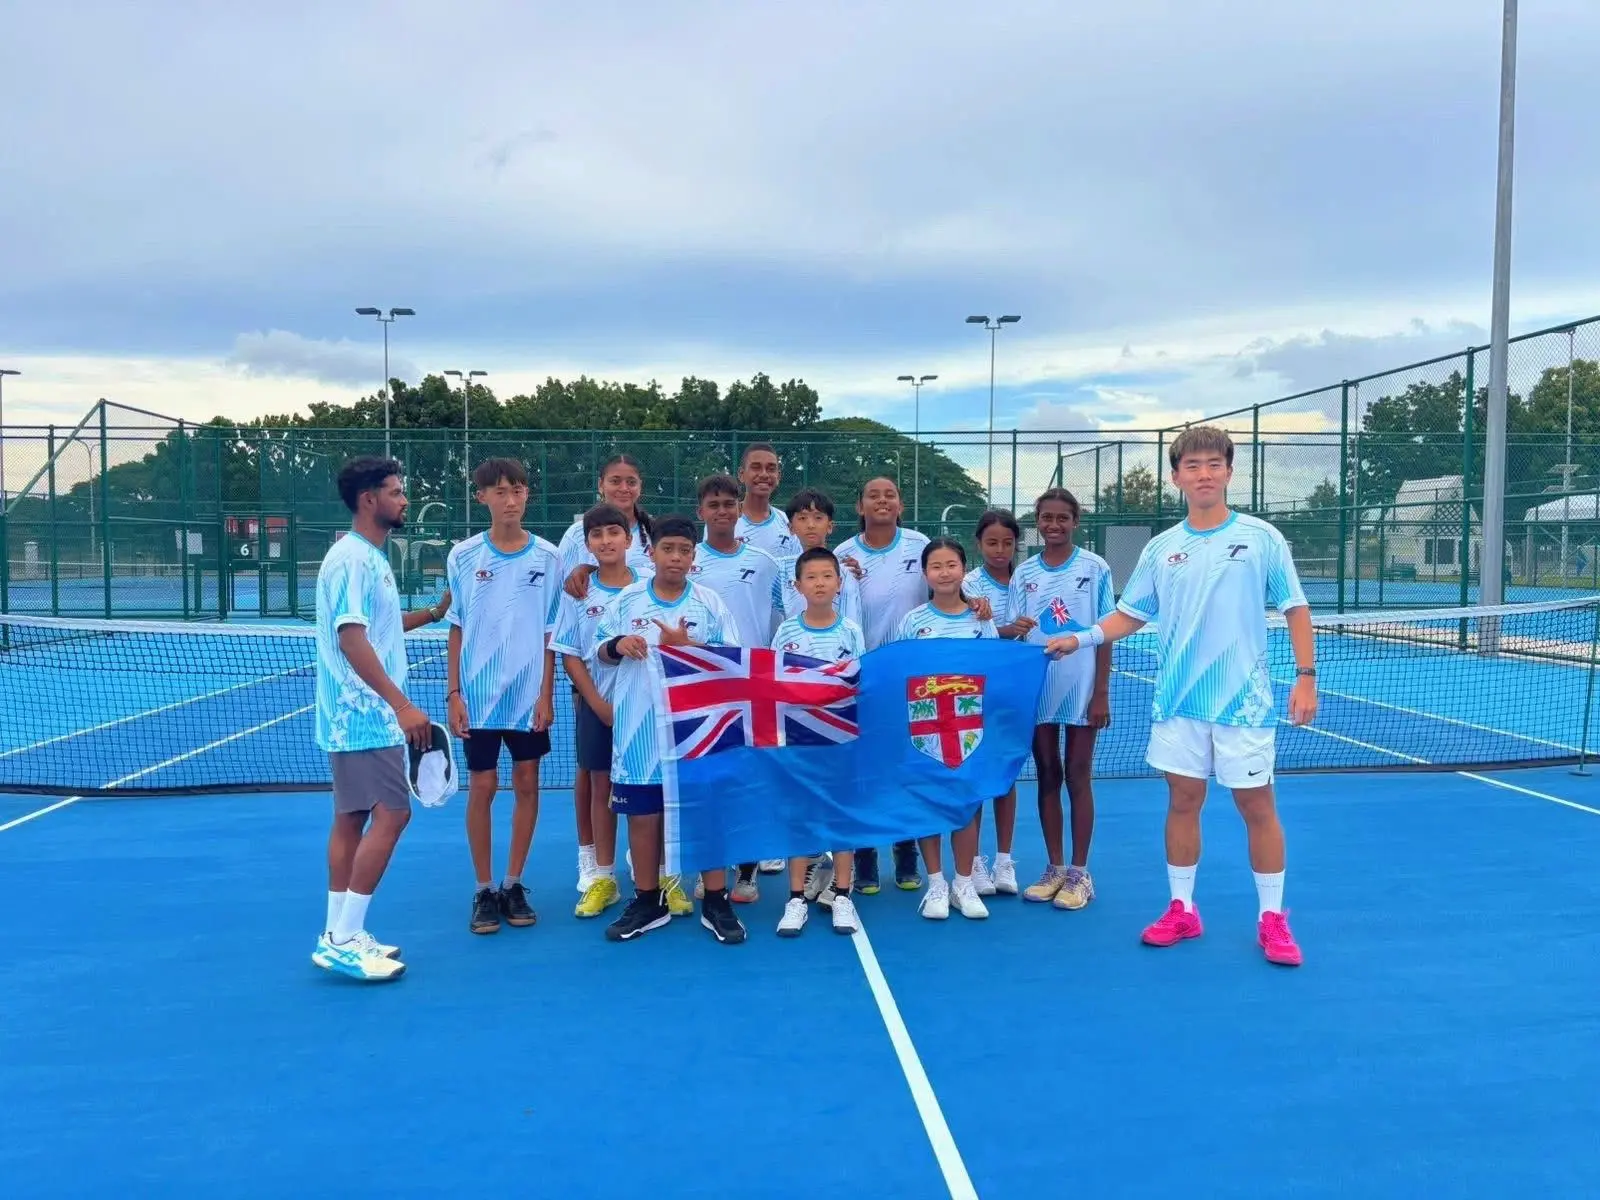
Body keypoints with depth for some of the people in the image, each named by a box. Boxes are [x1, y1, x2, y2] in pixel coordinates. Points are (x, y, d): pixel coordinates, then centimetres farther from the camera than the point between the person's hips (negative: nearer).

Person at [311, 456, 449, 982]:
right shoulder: (352, 559, -16)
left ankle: (338, 935, 18)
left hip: (360, 716, 10)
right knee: (391, 814, -10)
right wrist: (402, 705, -28)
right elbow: (352, 640, -24)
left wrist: (433, 613, 17)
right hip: (364, 716, -10)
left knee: (352, 818, 11)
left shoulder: (372, 558, 14)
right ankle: (344, 941, -5)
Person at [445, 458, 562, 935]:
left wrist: (546, 694, -3)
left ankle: (513, 886, 20)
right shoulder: (463, 556, 0)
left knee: (526, 785, 7)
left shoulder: (547, 556, 0)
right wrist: (454, 693, -2)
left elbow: (551, 632, 2)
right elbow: (456, 629, 4)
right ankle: (484, 891, 16)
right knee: (481, 788, 4)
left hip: (530, 695, 1)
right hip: (478, 694, 0)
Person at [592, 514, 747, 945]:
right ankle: (648, 902, 23)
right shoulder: (626, 600, 4)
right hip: (640, 729, 2)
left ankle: (716, 903, 13)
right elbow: (599, 651, 9)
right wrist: (617, 645, -14)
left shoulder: (710, 603, -1)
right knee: (642, 815, 9)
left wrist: (686, 645, -18)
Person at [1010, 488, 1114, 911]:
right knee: (1047, 777, 9)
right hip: (1037, 690, 3)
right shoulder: (1023, 574, 6)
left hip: (1081, 690, -3)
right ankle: (1054, 868, 20)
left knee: (1078, 778, 4)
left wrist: (1102, 693, -7)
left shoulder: (1095, 569, -2)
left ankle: (1079, 873, 14)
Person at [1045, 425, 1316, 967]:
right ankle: (1181, 910, 21)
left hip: (1243, 699, -2)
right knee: (1182, 801, 9)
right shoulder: (1161, 548, 5)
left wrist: (1306, 676, -7)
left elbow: (1294, 608, 0)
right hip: (1178, 700, 3)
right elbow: (1131, 614, 11)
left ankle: (1272, 918, 17)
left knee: (1257, 805, 4)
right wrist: (1082, 637, -2)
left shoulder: (1262, 537, -2)